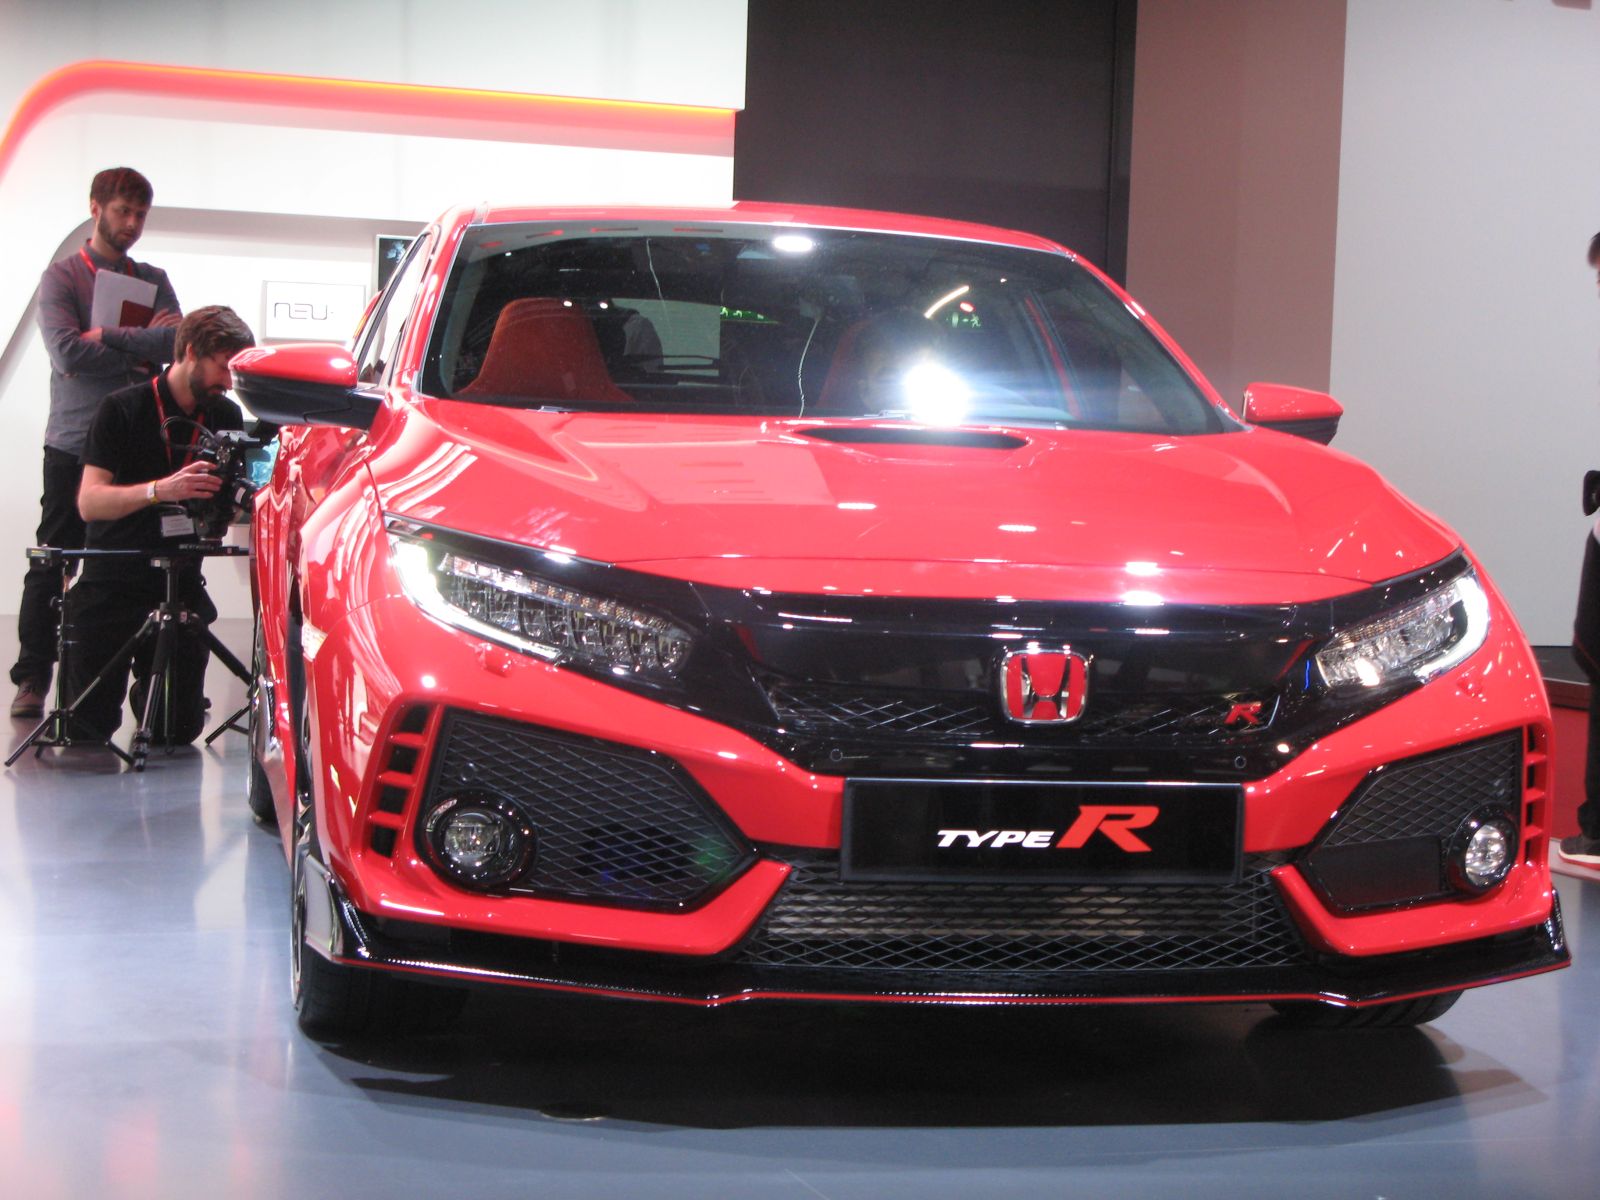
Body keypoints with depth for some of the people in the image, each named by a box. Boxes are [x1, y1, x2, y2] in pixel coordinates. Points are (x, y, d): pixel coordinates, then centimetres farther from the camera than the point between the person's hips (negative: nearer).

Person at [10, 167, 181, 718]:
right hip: (74, 443, -3)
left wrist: (107, 337, -12)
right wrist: (137, 357, -8)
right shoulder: (62, 276, 2)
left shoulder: (154, 280, 13)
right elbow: (66, 350, -13)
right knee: (52, 566, 0)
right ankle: (32, 679, 7)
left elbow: (177, 340, -5)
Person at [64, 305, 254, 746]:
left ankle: (146, 692, 32)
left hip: (180, 584, 3)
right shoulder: (123, 409, -8)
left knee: (180, 730, -2)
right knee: (89, 726, -2)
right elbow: (89, 502, -17)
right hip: (112, 582, -3)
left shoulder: (226, 417, 5)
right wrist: (161, 490, -33)